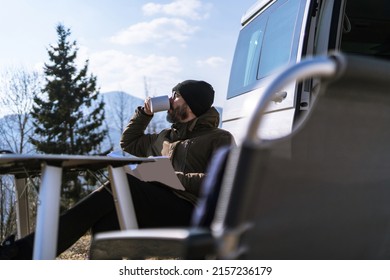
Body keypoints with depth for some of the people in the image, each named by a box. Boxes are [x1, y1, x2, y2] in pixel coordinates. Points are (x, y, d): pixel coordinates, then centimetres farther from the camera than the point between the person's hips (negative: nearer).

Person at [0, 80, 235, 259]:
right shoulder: (167, 136, 29)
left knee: (121, 185, -28)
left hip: (188, 214, -7)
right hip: (156, 209, 7)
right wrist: (145, 113, 27)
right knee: (105, 217, -26)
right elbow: (129, 143, 40)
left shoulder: (220, 138, 6)